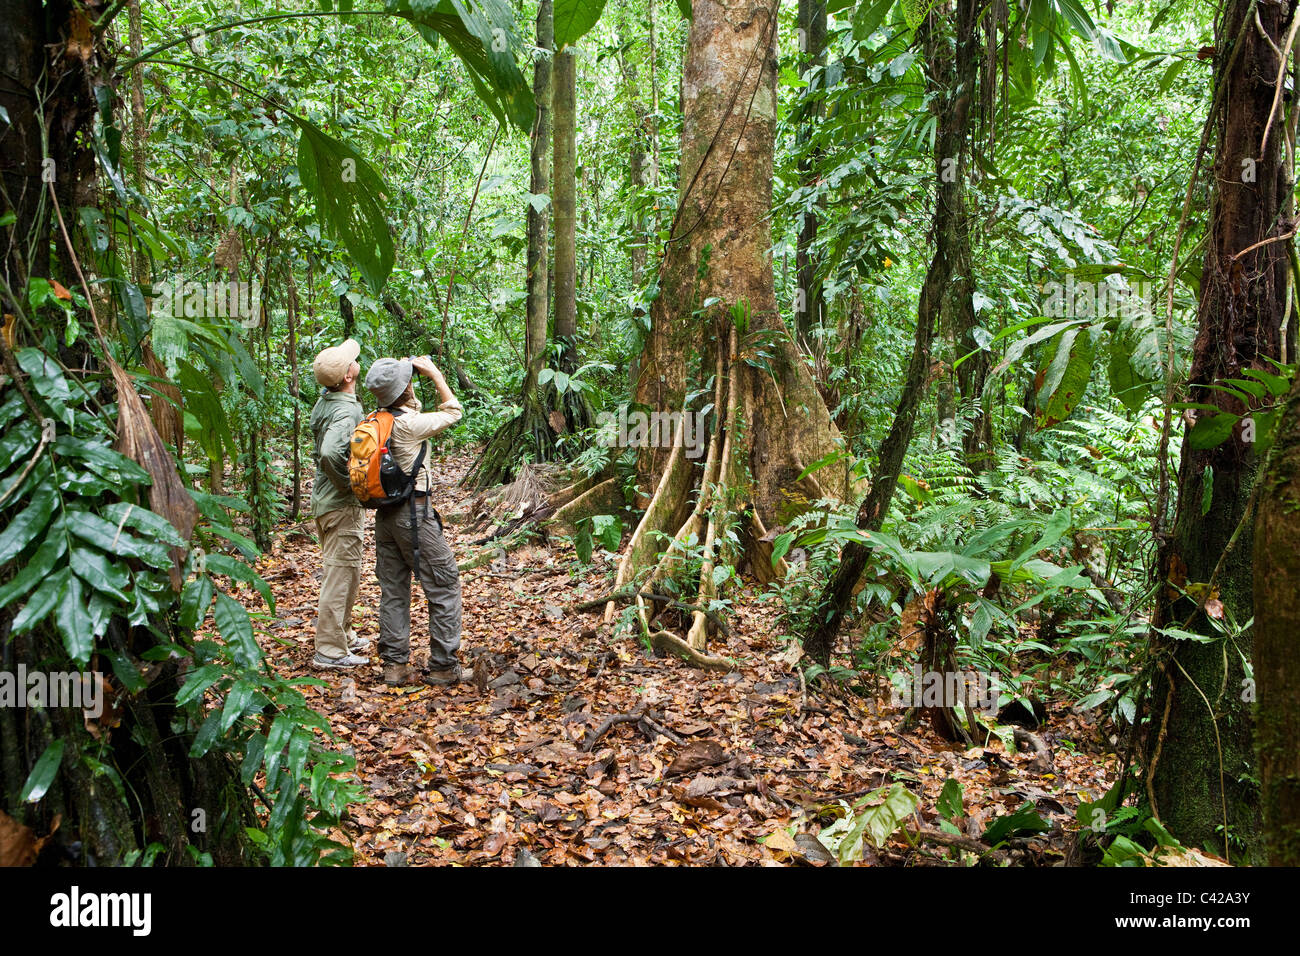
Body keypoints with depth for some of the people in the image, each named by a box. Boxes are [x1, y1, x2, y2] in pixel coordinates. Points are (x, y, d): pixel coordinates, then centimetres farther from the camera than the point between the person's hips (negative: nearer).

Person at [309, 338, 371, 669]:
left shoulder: (324, 402, 7)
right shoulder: (346, 411, -22)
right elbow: (331, 454, -37)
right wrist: (350, 484, -22)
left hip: (323, 500, 10)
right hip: (342, 505, -10)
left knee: (337, 571, 21)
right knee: (341, 574, -2)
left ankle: (343, 635, 34)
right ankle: (331, 650, 4)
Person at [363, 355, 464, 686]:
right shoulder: (408, 425, -17)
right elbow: (452, 411, -2)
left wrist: (411, 371, 15)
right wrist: (433, 373, 5)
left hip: (385, 515, 8)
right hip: (415, 514, -8)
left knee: (393, 591, 13)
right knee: (444, 588, 3)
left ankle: (394, 665, 16)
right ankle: (443, 666, 4)